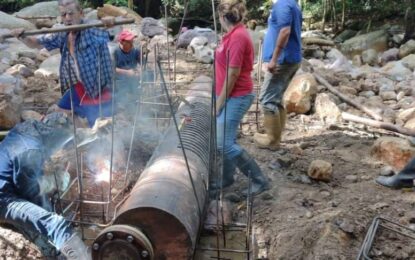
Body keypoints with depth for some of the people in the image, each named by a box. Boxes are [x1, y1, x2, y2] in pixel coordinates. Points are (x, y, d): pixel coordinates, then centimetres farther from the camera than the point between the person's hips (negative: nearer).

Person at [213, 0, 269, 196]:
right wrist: (220, 99, 18)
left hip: (235, 97, -10)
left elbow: (233, 73, -22)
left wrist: (219, 102, -15)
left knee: (224, 144, -9)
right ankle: (227, 178, 30)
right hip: (231, 96, 10)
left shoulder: (237, 36, -20)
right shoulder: (234, 34, 11)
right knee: (227, 140, 16)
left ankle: (260, 181, 0)